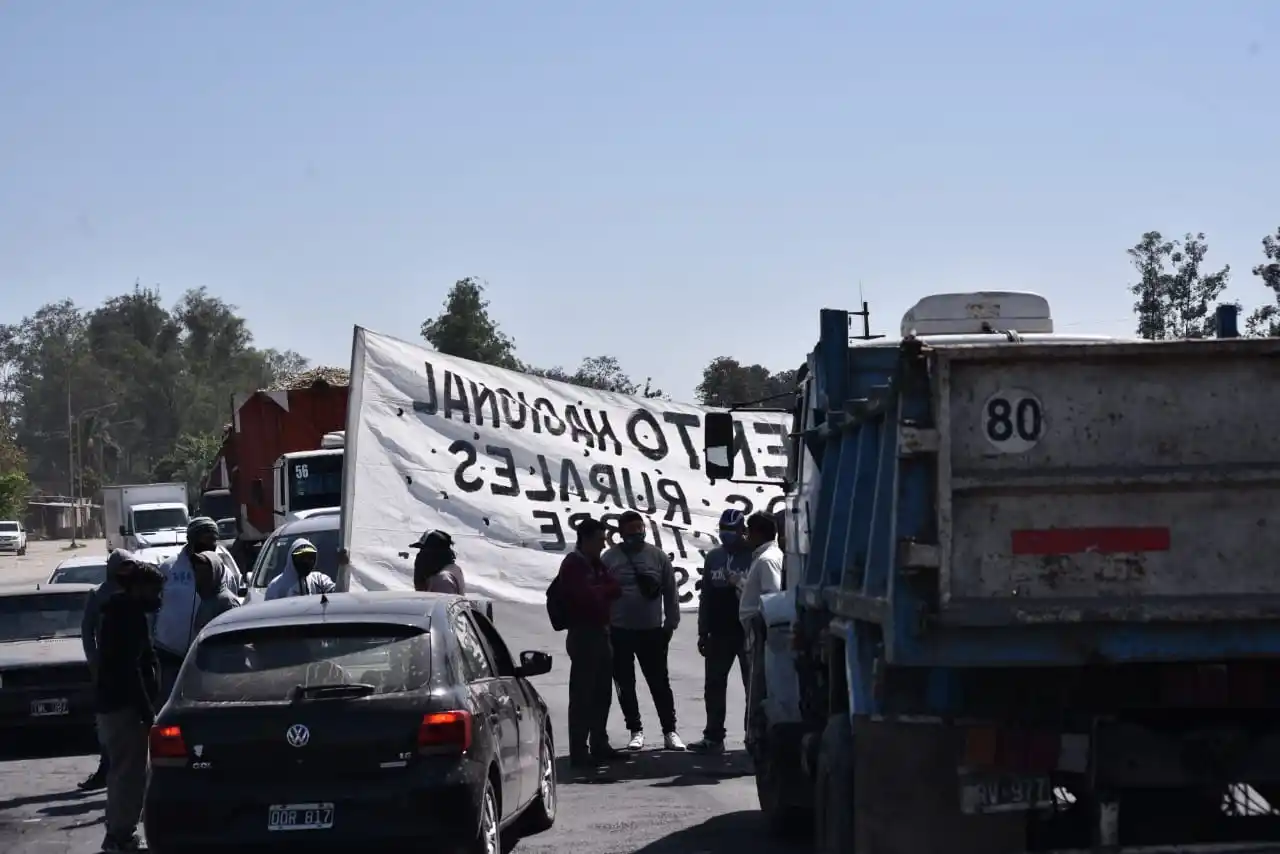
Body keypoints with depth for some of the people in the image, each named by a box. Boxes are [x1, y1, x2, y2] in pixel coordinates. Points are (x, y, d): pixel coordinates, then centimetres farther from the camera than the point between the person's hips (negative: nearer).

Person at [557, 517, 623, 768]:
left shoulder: (596, 564, 17)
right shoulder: (573, 565, -11)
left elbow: (615, 589, 12)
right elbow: (586, 595, -23)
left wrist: (602, 590, -9)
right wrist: (605, 589, -5)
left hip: (601, 633, 9)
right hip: (584, 635, -9)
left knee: (602, 693, 15)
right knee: (582, 695, -8)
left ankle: (599, 745, 25)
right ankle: (579, 752, -6)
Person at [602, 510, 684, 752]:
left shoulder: (658, 556, 3)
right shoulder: (610, 558, -1)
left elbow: (670, 592, 6)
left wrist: (670, 623, 3)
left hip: (652, 631, 0)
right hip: (619, 632, 0)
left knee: (660, 682, 3)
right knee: (625, 685, 6)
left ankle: (670, 731, 9)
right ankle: (635, 731, 16)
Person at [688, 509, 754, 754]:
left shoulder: (754, 557, -7)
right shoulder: (713, 557, 10)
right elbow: (705, 596, 13)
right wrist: (703, 632, 11)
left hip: (748, 632, -6)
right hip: (719, 632, 6)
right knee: (714, 686, 7)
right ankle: (713, 737, 13)